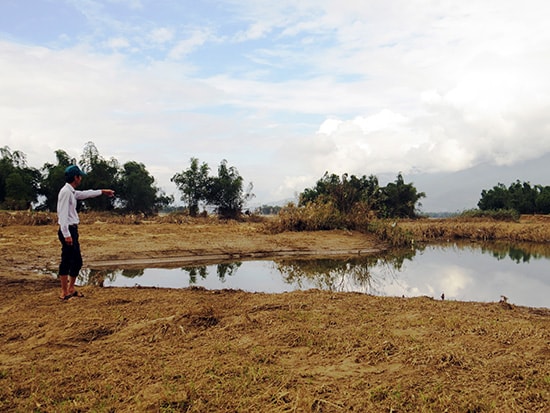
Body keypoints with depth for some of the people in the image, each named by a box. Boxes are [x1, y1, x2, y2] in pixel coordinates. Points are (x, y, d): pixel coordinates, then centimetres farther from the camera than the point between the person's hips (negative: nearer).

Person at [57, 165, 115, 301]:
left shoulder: (71, 192, 15)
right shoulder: (66, 191, -14)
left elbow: (85, 194, 35)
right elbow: (63, 214, -21)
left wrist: (102, 192, 45)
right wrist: (66, 234, -25)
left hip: (72, 230, 10)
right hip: (68, 230, -10)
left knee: (77, 260, 15)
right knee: (66, 261, -6)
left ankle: (71, 288, 26)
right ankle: (65, 292, 0)